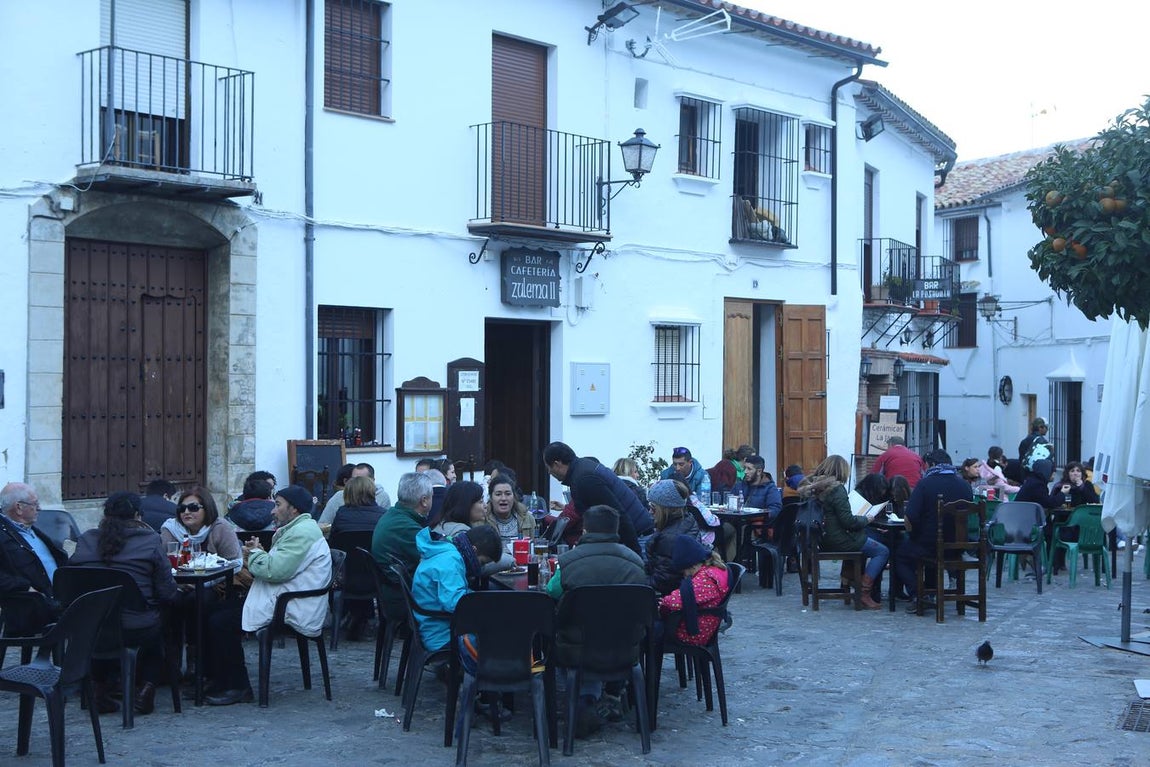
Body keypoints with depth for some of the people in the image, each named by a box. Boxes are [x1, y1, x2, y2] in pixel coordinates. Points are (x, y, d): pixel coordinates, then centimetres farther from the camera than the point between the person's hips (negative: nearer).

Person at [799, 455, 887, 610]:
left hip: (821, 539, 9)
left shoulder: (812, 487, 7)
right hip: (838, 540, -9)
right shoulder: (836, 489, -18)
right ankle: (864, 594, -7)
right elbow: (848, 521, -19)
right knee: (883, 551, -3)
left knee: (865, 537, 30)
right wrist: (866, 520, -2)